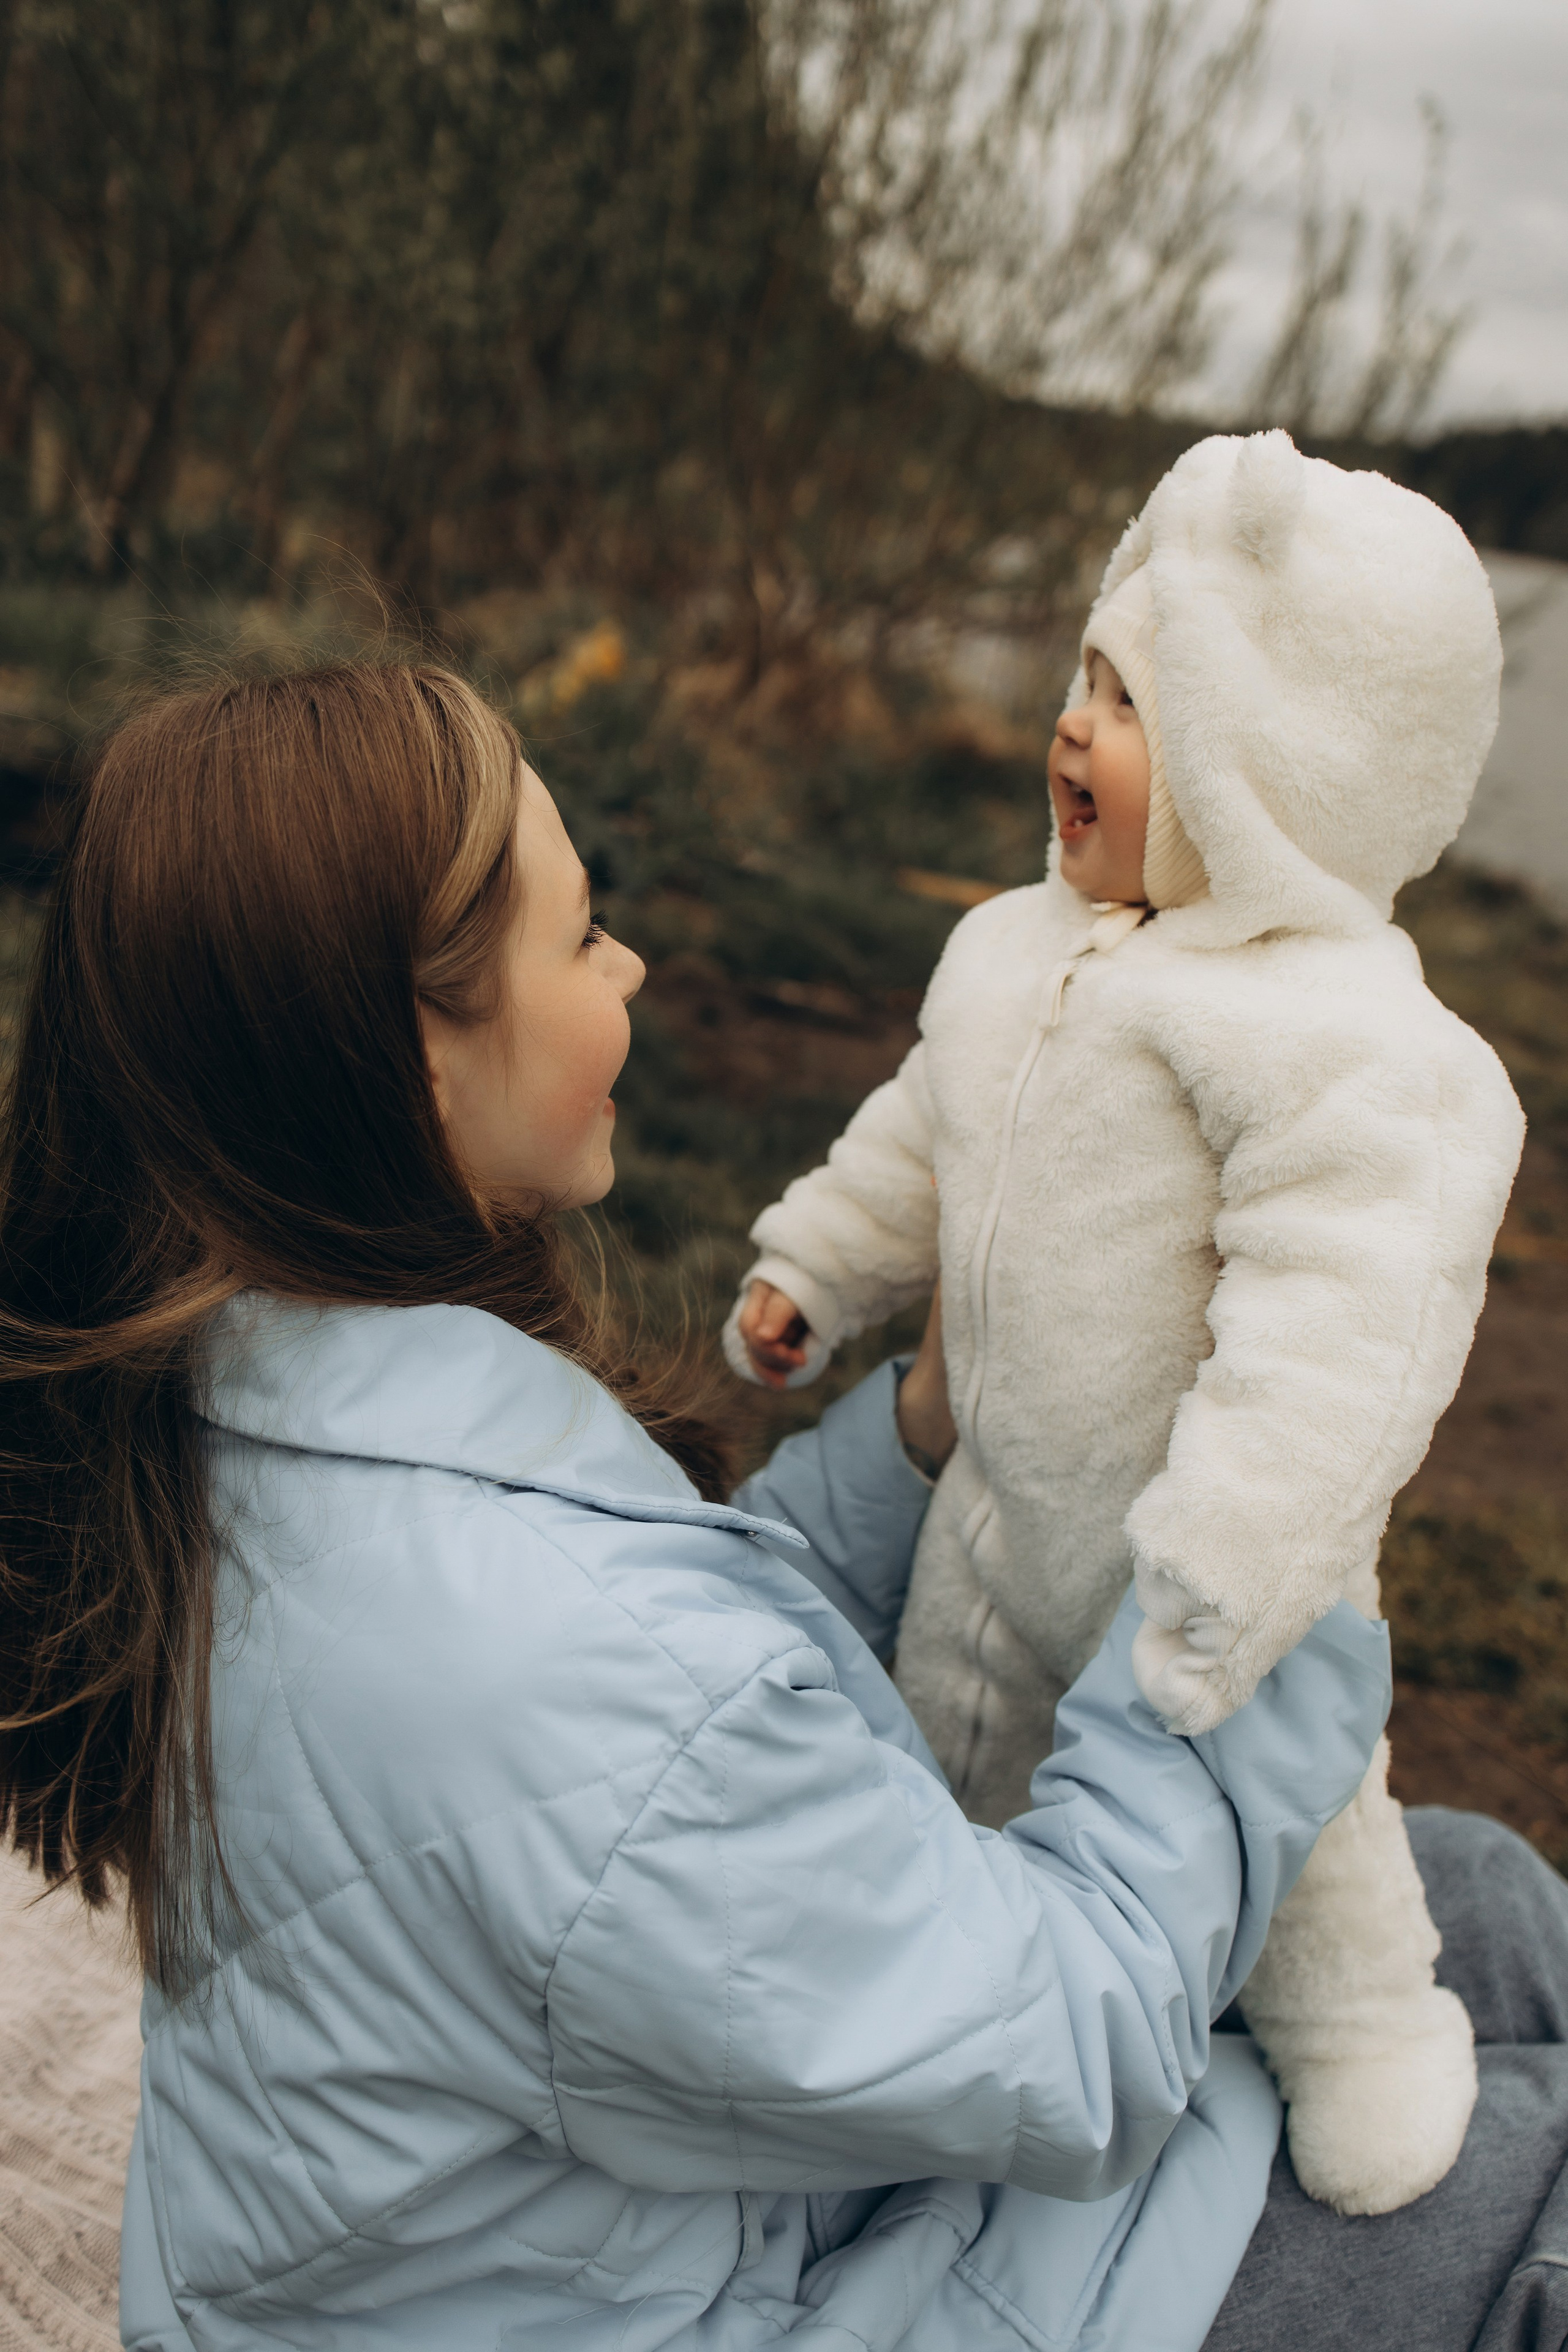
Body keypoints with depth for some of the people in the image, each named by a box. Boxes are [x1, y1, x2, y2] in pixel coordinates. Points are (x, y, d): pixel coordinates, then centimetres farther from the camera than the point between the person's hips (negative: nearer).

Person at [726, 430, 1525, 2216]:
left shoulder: (1351, 1046, -29)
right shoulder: (1018, 950, -1)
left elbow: (1335, 1331, -34)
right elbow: (925, 1131, 15)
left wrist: (1218, 1578, -36)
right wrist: (813, 1268, 20)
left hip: (1203, 1534, -7)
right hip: (1004, 1495, 8)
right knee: (954, 1750, 25)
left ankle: (1363, 2040, 39)